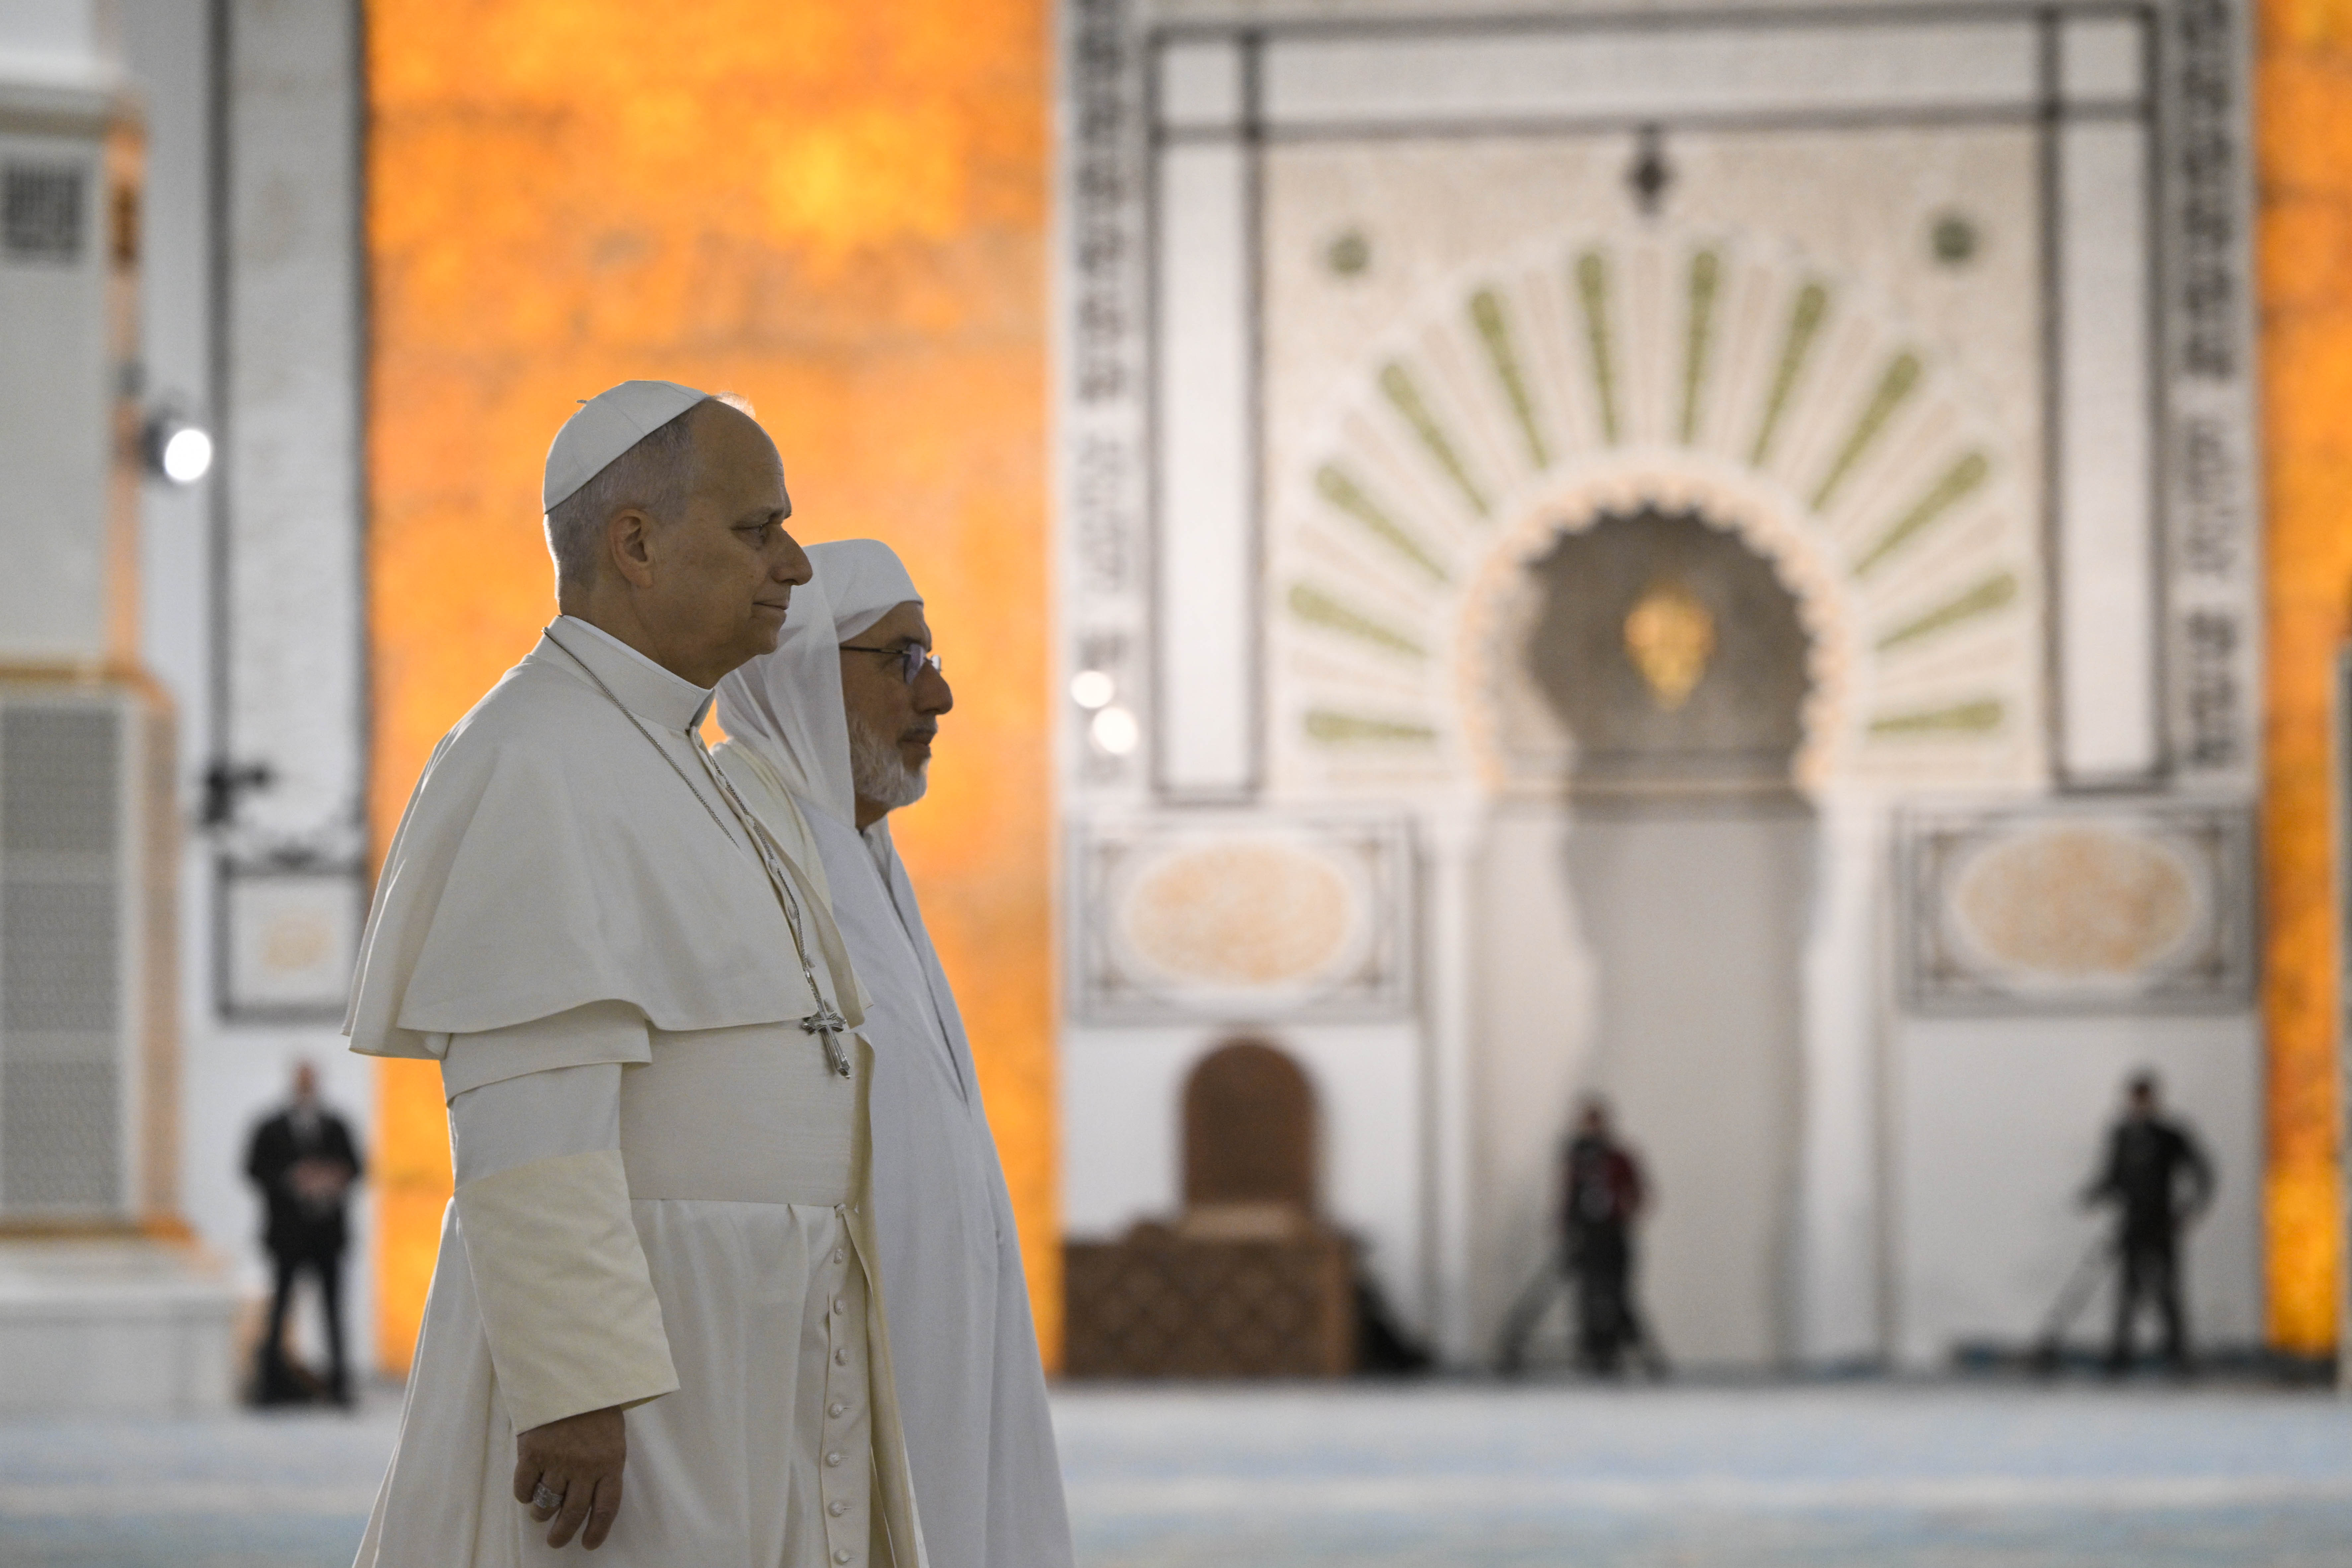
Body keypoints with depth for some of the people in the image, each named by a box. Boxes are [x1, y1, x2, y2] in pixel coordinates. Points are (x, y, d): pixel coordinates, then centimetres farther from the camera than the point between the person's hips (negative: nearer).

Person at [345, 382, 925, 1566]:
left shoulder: (647, 771, 18)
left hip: (726, 1371, 10)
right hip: (600, 1344, -10)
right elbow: (522, 1111, -21)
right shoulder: (535, 766, -14)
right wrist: (575, 1389, -26)